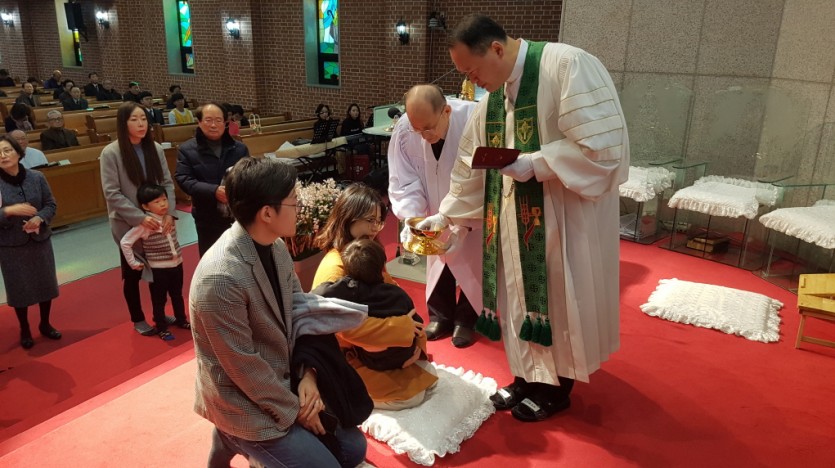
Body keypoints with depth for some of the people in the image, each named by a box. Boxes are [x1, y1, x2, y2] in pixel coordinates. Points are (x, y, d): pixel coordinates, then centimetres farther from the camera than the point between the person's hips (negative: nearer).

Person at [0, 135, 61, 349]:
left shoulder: (36, 177, -5)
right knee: (19, 289, 10)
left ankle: (45, 324, 35)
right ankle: (24, 330, 30)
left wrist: (40, 219, -17)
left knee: (45, 283, 13)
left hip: (40, 240, 2)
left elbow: (51, 204, 0)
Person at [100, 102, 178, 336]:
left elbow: (167, 183, 0)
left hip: (156, 221, 3)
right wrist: (140, 217, -21)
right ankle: (138, 319, 29)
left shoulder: (155, 148, -1)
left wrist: (169, 212, -13)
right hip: (128, 224, -3)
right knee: (132, 272, 12)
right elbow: (112, 193, -14)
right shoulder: (111, 153, -12)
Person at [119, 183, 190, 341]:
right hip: (158, 269, -5)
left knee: (177, 295, 22)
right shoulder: (144, 225, -20)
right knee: (159, 300, 10)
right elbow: (125, 242, -17)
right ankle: (161, 327, 25)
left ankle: (181, 320, 40)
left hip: (177, 264, 5)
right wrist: (133, 263, -13)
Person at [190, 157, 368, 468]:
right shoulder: (221, 278, -30)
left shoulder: (275, 246, -4)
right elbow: (245, 367, -23)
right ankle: (236, 438, 11)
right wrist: (294, 412, -12)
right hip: (244, 402, -7)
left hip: (283, 380, 8)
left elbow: (298, 311, 5)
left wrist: (308, 373, -7)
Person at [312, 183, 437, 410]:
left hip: (376, 345, 9)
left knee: (427, 374, 7)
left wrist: (415, 335, -11)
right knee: (412, 395, -12)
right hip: (346, 358, -8)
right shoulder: (334, 268, -28)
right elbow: (350, 327, -35)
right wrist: (404, 328, -28)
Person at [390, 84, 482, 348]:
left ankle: (466, 320, 24)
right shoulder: (403, 131, -22)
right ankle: (440, 317, 30)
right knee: (439, 262, 12)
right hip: (436, 211, 3)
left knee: (471, 264, 6)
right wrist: (412, 218, -31)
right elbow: (404, 182, -15)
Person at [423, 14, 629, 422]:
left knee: (560, 298, 6)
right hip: (519, 217, 7)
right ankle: (528, 376, 32)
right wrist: (445, 214, 13)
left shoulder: (568, 66, -17)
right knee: (522, 296, 14)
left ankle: (557, 387, 26)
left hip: (567, 214, -7)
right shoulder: (492, 96, 6)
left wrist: (535, 164, -24)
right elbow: (470, 164, 13)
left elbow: (603, 144, -22)